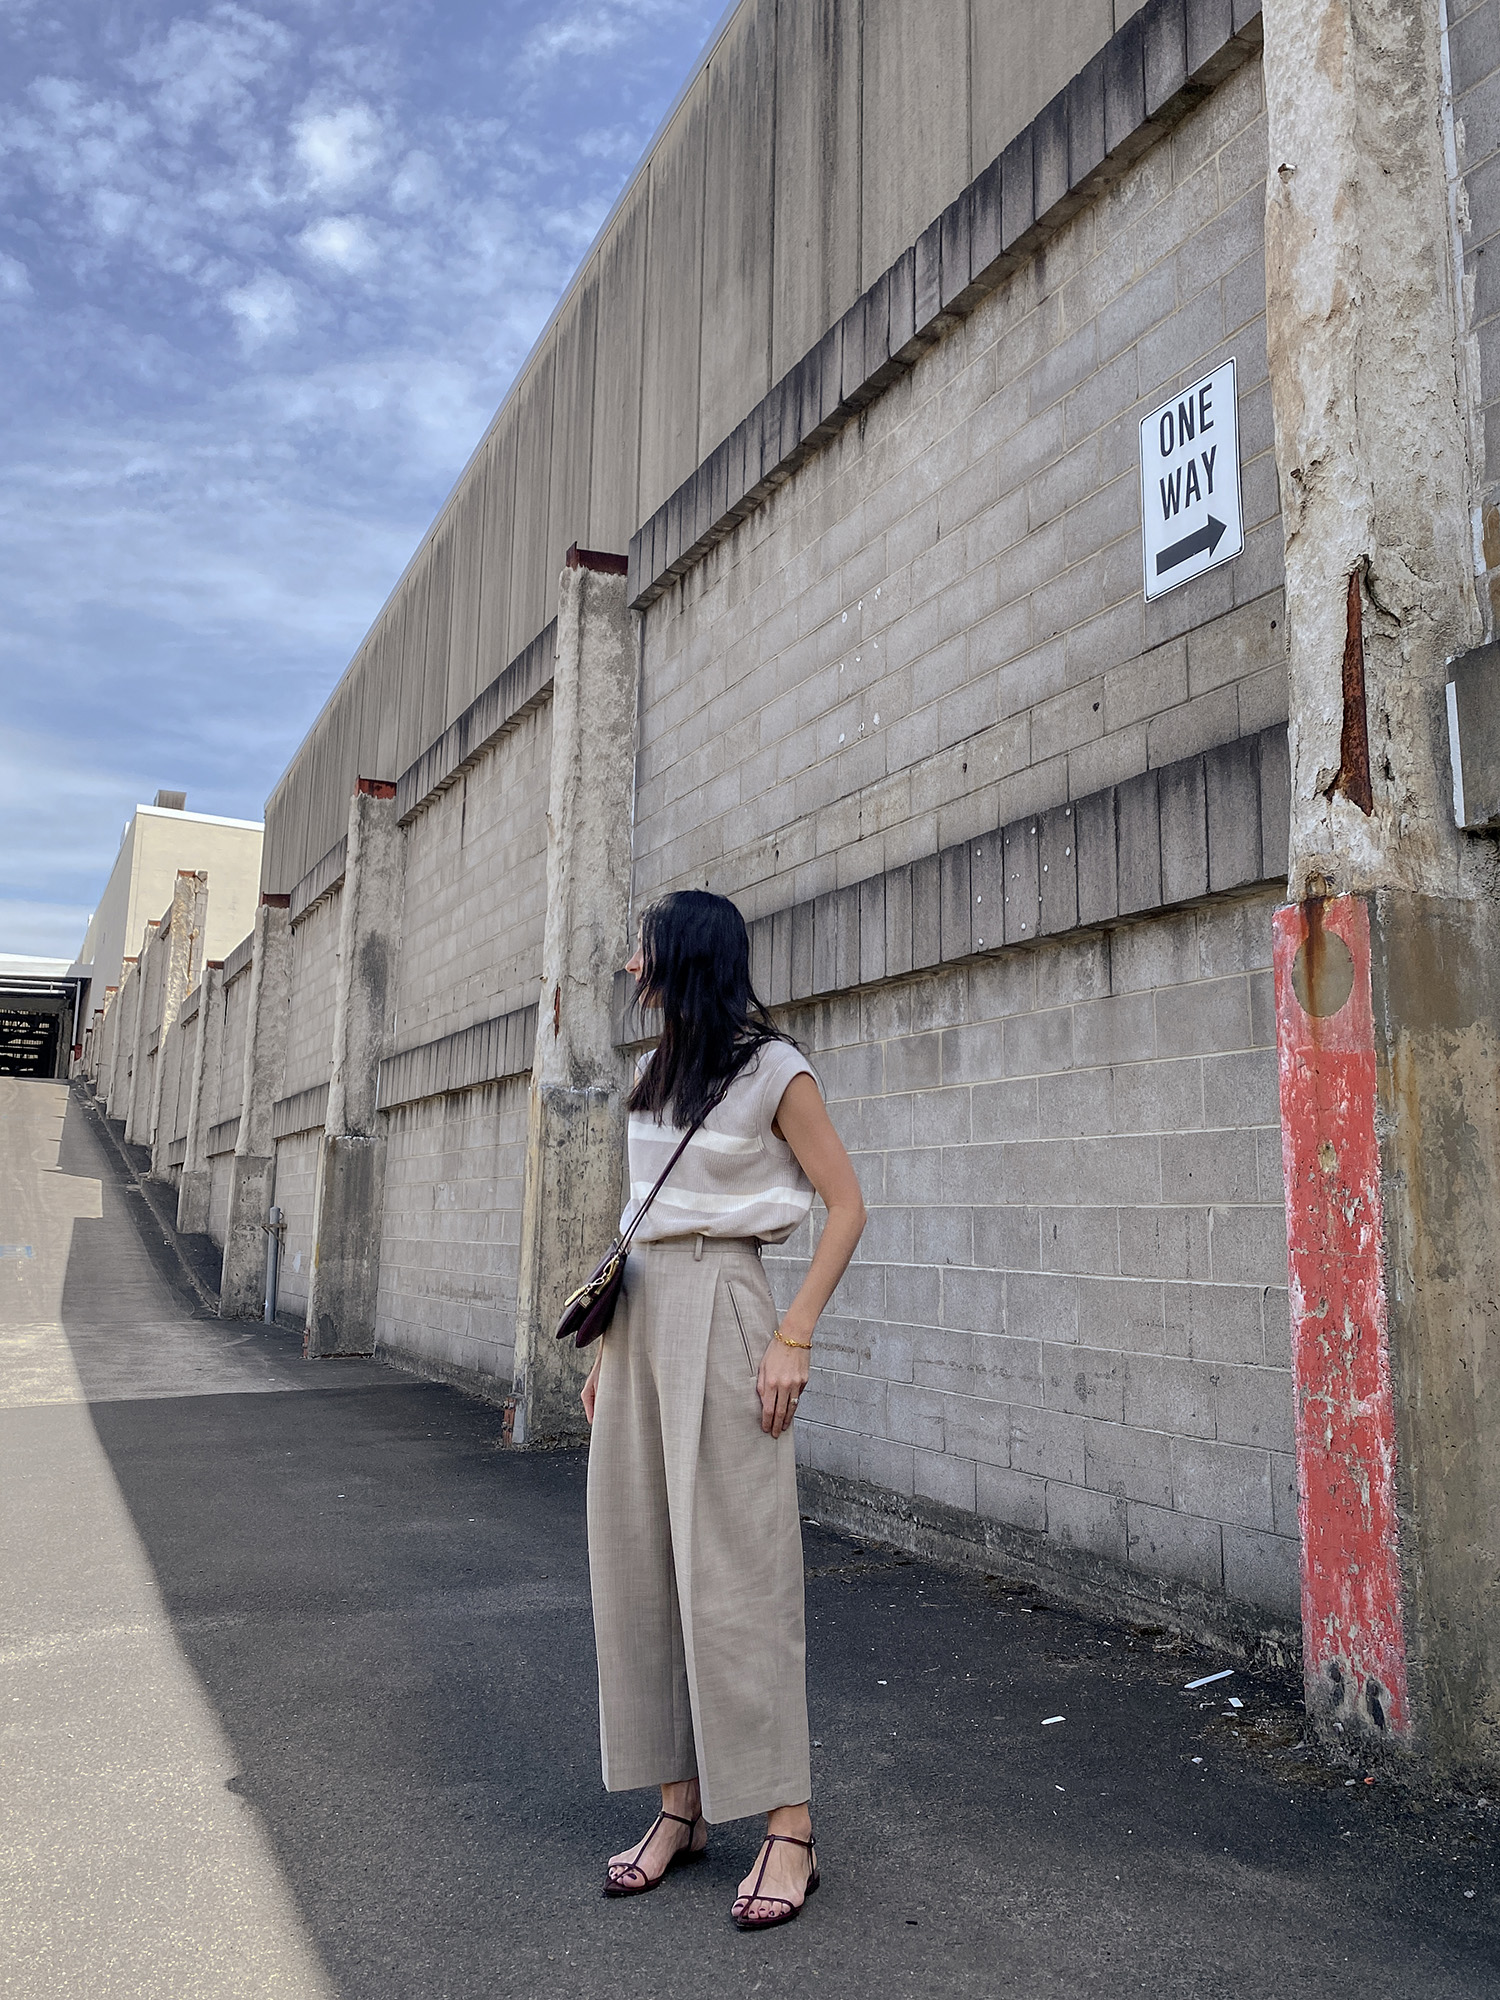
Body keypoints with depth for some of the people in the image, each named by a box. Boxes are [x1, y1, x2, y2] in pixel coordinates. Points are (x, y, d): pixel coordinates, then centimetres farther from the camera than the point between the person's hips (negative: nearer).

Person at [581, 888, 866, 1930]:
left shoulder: (772, 1070, -5)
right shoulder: (660, 1073, 15)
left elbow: (847, 1205, -7)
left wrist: (795, 1337, -15)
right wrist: (609, 1346, 16)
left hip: (719, 1309, -7)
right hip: (641, 1309, 8)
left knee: (737, 1568, -6)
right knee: (640, 1561, 7)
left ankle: (788, 1827, 5)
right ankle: (681, 1806, 18)